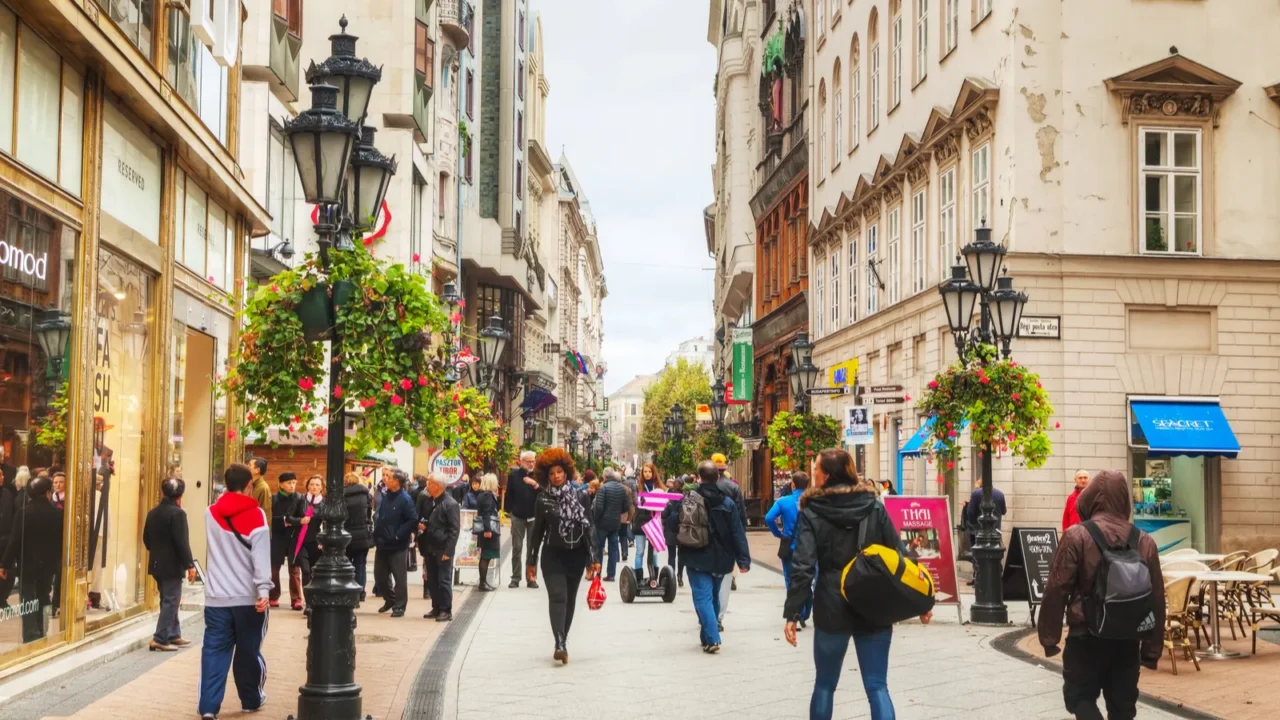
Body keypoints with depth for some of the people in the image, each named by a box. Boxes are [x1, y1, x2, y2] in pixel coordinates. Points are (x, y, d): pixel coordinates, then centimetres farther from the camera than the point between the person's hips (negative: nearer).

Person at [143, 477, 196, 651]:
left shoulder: (153, 513, 8)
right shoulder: (177, 513, -16)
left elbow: (146, 539, 15)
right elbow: (182, 542, -19)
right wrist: (190, 565, -14)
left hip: (157, 564, 8)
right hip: (172, 565, -8)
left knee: (168, 600, 17)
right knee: (170, 601, -3)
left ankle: (173, 635, 24)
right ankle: (160, 639, -6)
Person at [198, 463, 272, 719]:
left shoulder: (210, 513, 6)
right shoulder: (256, 515, -7)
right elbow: (261, 556, -15)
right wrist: (264, 589, -21)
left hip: (216, 597, 3)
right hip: (248, 597, -3)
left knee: (214, 651, 3)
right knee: (248, 652, 11)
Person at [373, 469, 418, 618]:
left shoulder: (405, 499, -15)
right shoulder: (386, 496, 7)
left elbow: (413, 520, -20)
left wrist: (398, 535, -19)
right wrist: (377, 531, 9)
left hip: (397, 545, -7)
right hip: (382, 544, 8)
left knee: (399, 577, 3)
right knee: (379, 574, 15)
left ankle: (399, 606, 12)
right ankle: (390, 599, 35)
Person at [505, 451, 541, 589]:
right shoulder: (513, 475, 0)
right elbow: (509, 494, 1)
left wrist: (535, 485, -21)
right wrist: (507, 510, -2)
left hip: (534, 516, 0)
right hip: (518, 516, 0)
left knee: (532, 548, 4)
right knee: (517, 548, 3)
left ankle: (532, 577, 8)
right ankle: (515, 577, 6)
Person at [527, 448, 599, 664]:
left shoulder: (578, 496, 1)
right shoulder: (543, 500, -3)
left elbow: (588, 527, 3)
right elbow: (537, 532, 3)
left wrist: (593, 558, 0)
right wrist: (531, 561, 2)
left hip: (576, 555, 2)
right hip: (553, 556, -2)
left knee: (570, 599, 9)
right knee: (557, 597, -15)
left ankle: (562, 642, 21)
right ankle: (560, 644, -24)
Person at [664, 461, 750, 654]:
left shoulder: (688, 500, -8)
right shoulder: (727, 502, -2)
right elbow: (738, 533, -4)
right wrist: (743, 559, -2)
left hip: (697, 558, -3)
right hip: (720, 559, 3)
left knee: (703, 597, -4)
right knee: (714, 597, 18)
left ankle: (711, 639, -17)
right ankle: (708, 636, 28)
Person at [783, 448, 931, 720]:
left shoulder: (812, 514, -6)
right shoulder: (874, 506, 3)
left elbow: (803, 568, -13)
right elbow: (899, 555, 3)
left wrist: (792, 614, -11)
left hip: (832, 609, -2)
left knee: (825, 684, 15)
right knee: (877, 686, 3)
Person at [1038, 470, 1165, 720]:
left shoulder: (1076, 536, -10)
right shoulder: (1144, 541, 3)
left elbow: (1056, 591, -11)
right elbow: (1156, 599, 7)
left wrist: (1049, 636, -1)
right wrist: (1152, 648, 14)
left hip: (1086, 637, -4)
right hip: (1128, 640, 4)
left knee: (1080, 697, 9)